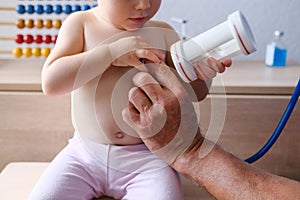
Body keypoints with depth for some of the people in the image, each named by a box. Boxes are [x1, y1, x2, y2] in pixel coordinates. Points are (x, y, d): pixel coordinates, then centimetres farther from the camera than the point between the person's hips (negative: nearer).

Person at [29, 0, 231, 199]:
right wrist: (111, 52, -21)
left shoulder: (162, 32, 2)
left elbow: (192, 94, 6)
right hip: (85, 154, 1)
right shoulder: (80, 23, -1)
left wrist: (200, 73, -17)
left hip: (146, 157, 0)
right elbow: (50, 84, -14)